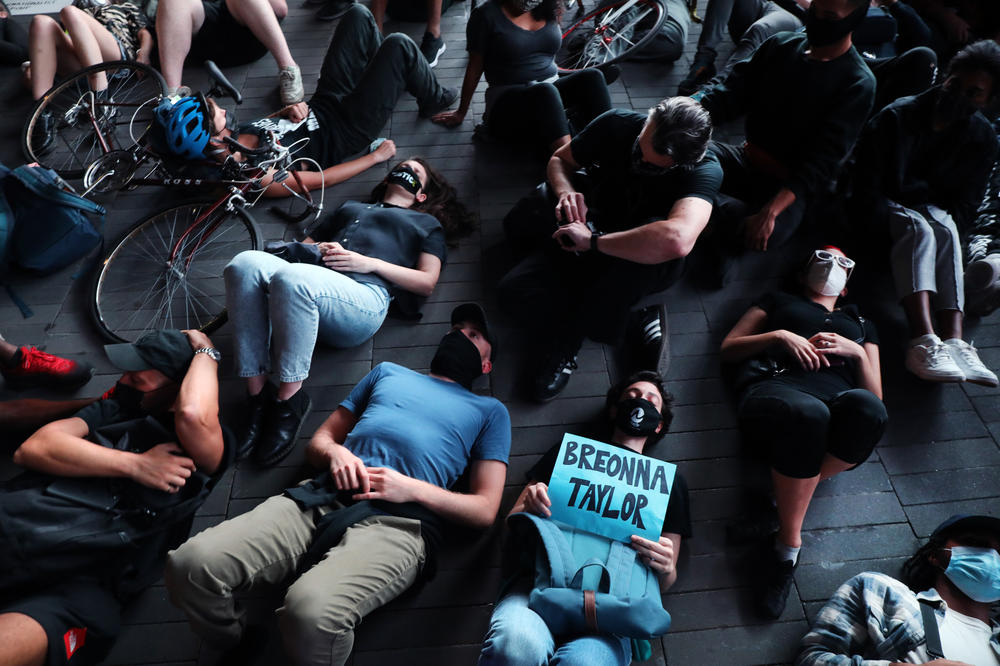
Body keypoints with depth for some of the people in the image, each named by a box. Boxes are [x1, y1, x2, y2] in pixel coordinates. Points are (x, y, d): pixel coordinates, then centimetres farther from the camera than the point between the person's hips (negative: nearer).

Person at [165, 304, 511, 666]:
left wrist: (412, 489, -6)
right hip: (323, 497, 4)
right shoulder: (388, 372, 29)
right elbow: (317, 443, 27)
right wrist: (336, 452, 2)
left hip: (396, 520, -4)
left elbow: (485, 511, 9)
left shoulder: (489, 411, 20)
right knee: (190, 564, -20)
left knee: (310, 609, -35)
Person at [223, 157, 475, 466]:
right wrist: (317, 249, 9)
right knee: (246, 262, -28)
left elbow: (426, 283, 13)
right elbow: (304, 244, 35)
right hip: (313, 285, 5)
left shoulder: (426, 223, 29)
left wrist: (370, 263, 0)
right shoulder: (350, 207, 42)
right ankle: (258, 395, -26)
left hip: (364, 296, -4)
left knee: (291, 277, -36)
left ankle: (290, 399, -25)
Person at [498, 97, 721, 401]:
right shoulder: (617, 124, -13)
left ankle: (566, 340, -21)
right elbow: (560, 160, 5)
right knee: (514, 291, -22)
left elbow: (677, 239, -47)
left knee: (660, 237, -40)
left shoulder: (704, 169, -26)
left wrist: (592, 240, -37)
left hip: (642, 266, -2)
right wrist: (566, 191, -19)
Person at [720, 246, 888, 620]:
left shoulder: (860, 322, 38)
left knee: (866, 407, -38)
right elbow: (728, 350, 20)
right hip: (774, 389, -2)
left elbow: (875, 394, 26)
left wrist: (857, 351, 8)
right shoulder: (778, 302, 33)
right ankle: (789, 545, -25)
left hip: (837, 401, 2)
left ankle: (785, 500, -23)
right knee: (808, 413, -42)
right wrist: (779, 336, 5)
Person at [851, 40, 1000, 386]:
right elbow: (866, 189, -13)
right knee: (919, 227, -37)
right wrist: (894, 226, -23)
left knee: (946, 231, -33)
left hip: (936, 211, 3)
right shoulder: (896, 117, -8)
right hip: (888, 209, -3)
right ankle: (923, 343, -55)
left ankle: (954, 341, -50)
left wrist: (945, 228, -16)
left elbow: (966, 202, 4)